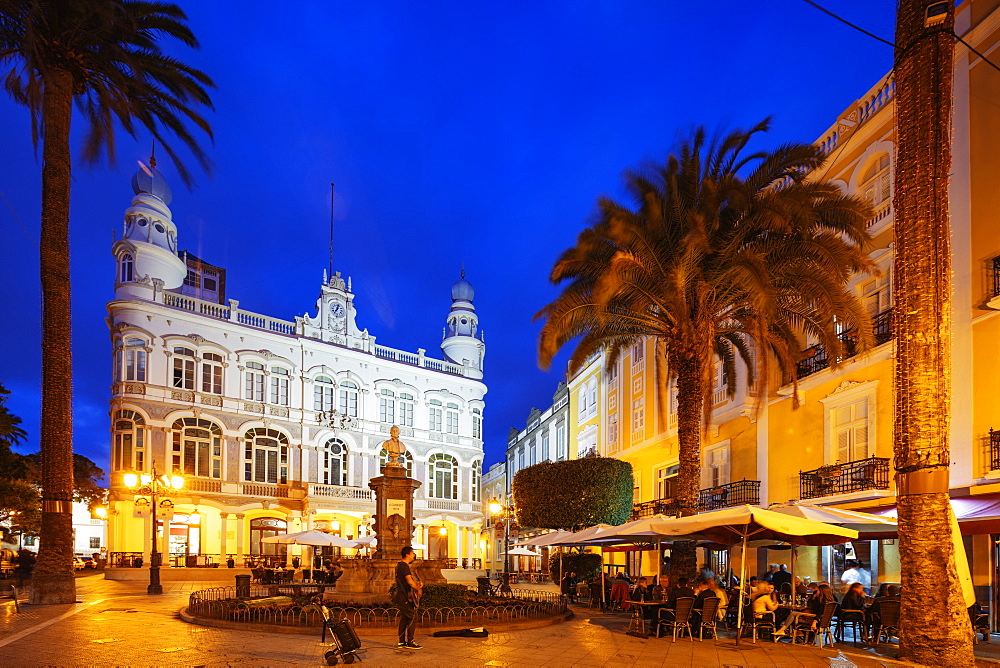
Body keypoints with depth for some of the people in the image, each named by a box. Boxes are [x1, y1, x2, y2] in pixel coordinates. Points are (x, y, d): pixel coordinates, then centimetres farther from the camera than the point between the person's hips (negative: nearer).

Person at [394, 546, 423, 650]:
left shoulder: (399, 565, 17)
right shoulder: (404, 566, -15)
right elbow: (410, 581, -22)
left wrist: (417, 583, 14)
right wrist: (418, 589, -9)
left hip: (401, 597, 10)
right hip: (406, 598, -10)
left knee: (404, 618, 13)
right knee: (412, 618, -8)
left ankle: (401, 642, 16)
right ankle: (410, 642, -8)